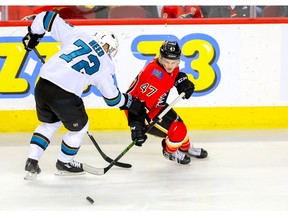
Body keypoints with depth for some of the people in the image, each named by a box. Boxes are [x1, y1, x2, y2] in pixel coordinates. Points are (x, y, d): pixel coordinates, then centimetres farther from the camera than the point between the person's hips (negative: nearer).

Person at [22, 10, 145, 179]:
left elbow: (48, 18, 13)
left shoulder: (77, 35, 13)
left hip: (42, 86, 4)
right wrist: (131, 103, 34)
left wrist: (33, 35, 27)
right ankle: (65, 162, 36)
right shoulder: (105, 66, 8)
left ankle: (32, 161, 21)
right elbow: (112, 97, 17)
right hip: (65, 95, -4)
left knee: (50, 123, 30)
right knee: (80, 127, 24)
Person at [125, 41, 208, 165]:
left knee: (179, 124, 23)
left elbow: (175, 74, 19)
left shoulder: (170, 67, -8)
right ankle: (170, 152, 17)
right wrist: (137, 126, -44)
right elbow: (140, 103, -39)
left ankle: (186, 148, 51)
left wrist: (183, 82, -1)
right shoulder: (155, 77, -36)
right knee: (177, 131, -12)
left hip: (156, 105, 10)